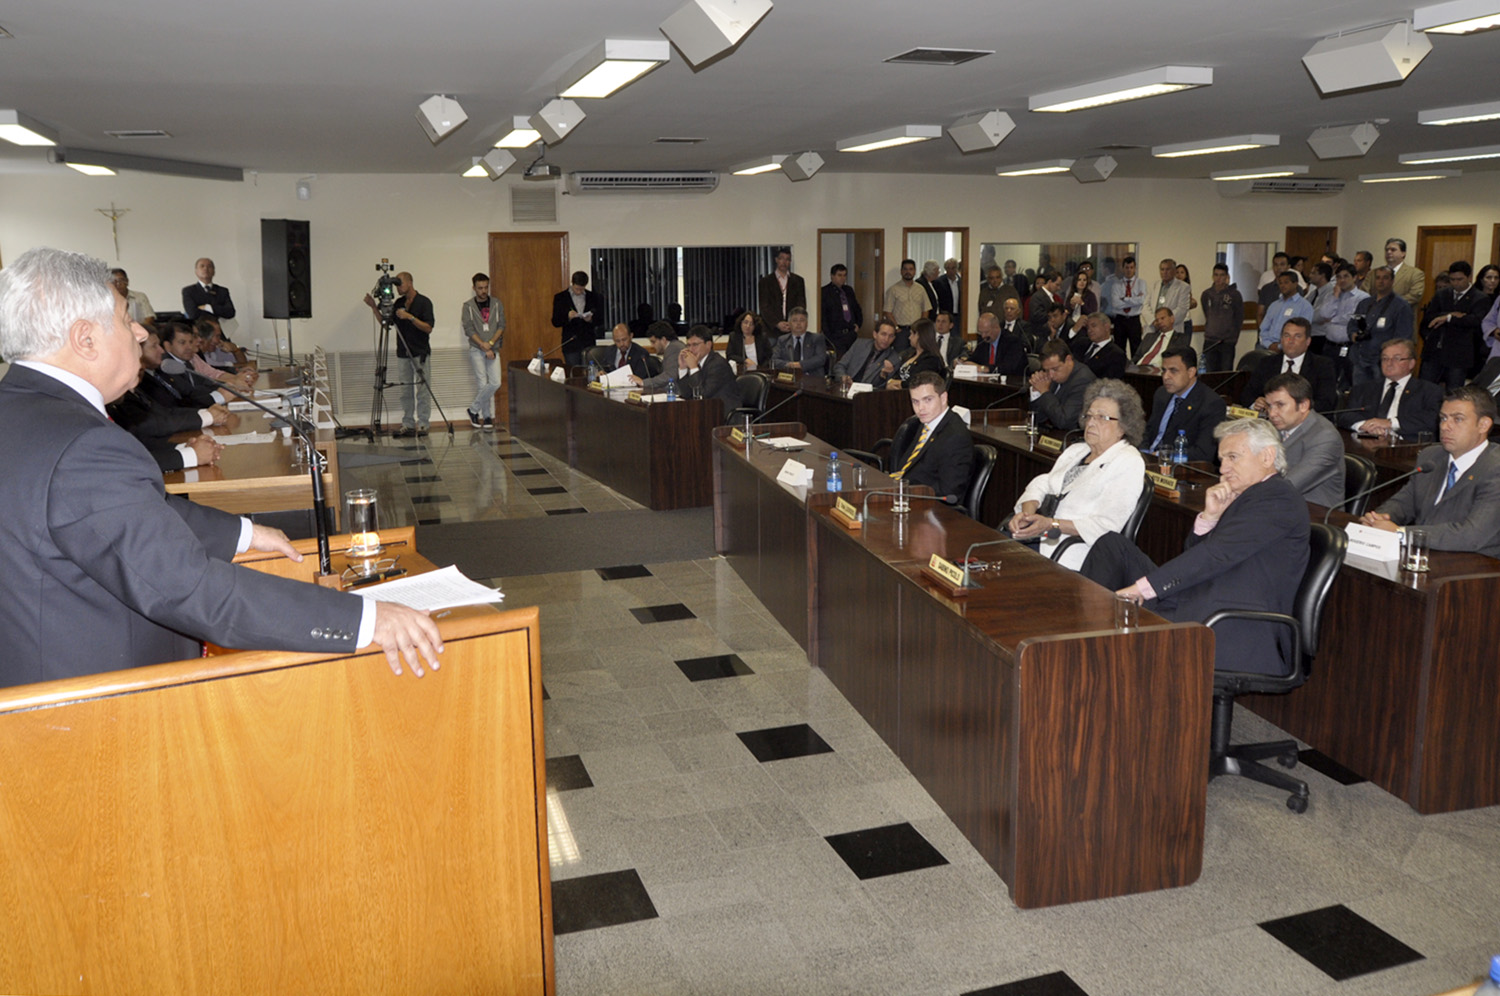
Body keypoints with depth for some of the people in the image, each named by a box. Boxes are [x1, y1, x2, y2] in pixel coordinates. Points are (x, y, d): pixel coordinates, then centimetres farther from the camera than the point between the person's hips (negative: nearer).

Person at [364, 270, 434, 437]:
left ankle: (422, 424, 1)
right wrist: (374, 307, 3)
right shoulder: (399, 303, 13)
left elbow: (428, 328, -13)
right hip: (403, 353, 6)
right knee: (406, 391, 6)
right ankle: (407, 424, 11)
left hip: (419, 353, -6)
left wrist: (410, 317, -22)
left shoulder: (423, 302, -6)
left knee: (422, 390, -3)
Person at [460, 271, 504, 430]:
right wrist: (483, 345, -14)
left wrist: (490, 343, -10)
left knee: (495, 383, -8)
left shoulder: (496, 304, 8)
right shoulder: (468, 306, 2)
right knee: (482, 384, -7)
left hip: (493, 349, 2)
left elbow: (502, 326, 4)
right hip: (476, 350, -2)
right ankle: (487, 416, 6)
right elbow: (468, 329, -5)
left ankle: (474, 409, 9)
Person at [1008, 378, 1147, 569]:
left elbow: (1107, 524, -13)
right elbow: (1042, 485, 16)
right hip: (1035, 539, 7)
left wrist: (1052, 525, -20)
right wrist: (1027, 512, -8)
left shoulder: (1128, 462, -3)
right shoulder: (1076, 450, 23)